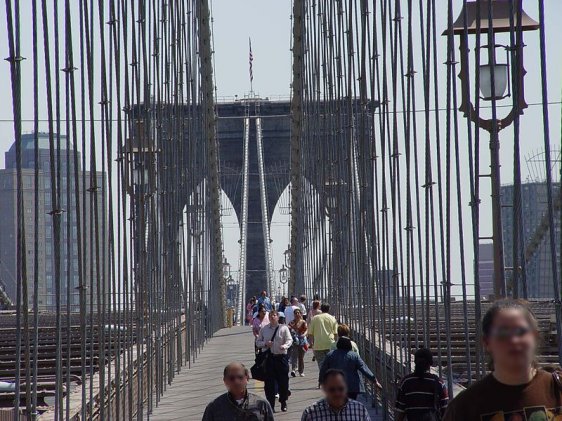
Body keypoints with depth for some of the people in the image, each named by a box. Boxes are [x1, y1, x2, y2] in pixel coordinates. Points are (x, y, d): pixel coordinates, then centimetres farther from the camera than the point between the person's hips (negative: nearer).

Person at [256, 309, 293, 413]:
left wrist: (284, 346, -26)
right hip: (268, 358, 2)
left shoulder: (283, 328, 2)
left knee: (283, 381, 4)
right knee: (269, 382, 1)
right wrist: (265, 344, -8)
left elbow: (289, 340, -5)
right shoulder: (264, 329, 9)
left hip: (281, 357, -2)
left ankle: (283, 403, 22)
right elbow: (258, 342, 13)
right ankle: (271, 405, 9)